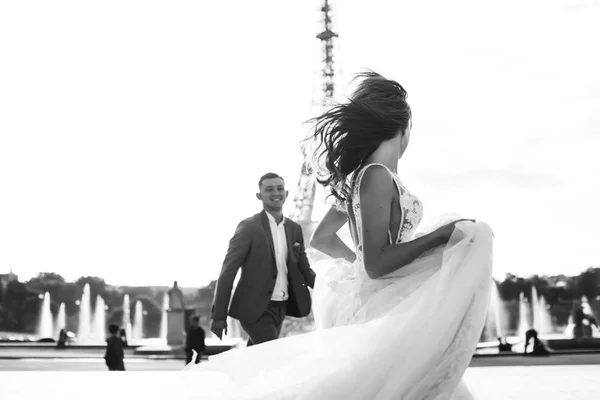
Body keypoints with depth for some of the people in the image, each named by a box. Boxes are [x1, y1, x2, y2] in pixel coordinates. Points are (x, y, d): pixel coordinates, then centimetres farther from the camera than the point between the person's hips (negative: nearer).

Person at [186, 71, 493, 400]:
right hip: (383, 308, -10)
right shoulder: (378, 176, -18)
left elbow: (321, 239, 18)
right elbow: (377, 264, -21)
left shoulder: (358, 177, 9)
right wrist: (442, 234, -18)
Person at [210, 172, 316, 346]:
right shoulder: (249, 227, -9)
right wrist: (219, 315, -12)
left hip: (280, 307, 6)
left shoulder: (295, 229, 9)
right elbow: (228, 270, -9)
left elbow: (303, 269, 12)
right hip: (255, 307, -6)